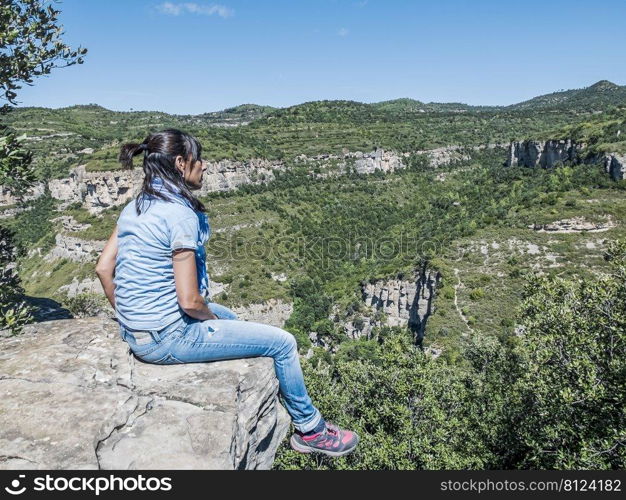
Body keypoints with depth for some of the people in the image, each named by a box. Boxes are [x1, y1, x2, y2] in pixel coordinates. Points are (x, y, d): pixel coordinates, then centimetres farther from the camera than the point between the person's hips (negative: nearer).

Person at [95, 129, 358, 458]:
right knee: (282, 343, 1)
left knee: (229, 318, 32)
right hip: (169, 338, -9)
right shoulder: (181, 214, -22)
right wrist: (212, 319, -3)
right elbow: (190, 301, -24)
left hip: (134, 334, 10)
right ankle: (310, 430, 23)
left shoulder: (134, 208, 5)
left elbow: (103, 268, 9)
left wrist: (129, 319, 17)